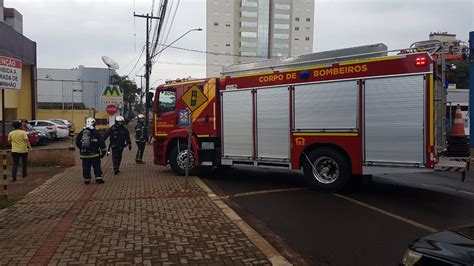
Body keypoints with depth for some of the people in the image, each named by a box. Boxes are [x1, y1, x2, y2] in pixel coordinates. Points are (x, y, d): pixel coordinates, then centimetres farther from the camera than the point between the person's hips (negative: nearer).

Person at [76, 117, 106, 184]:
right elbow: (102, 143, -6)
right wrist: (103, 151, 3)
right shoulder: (96, 133, -6)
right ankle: (99, 179, 6)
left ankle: (87, 180, 14)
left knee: (86, 167, 10)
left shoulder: (81, 133, 5)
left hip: (84, 154, 3)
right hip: (94, 154, -3)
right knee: (97, 167, 5)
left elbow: (77, 142, 12)